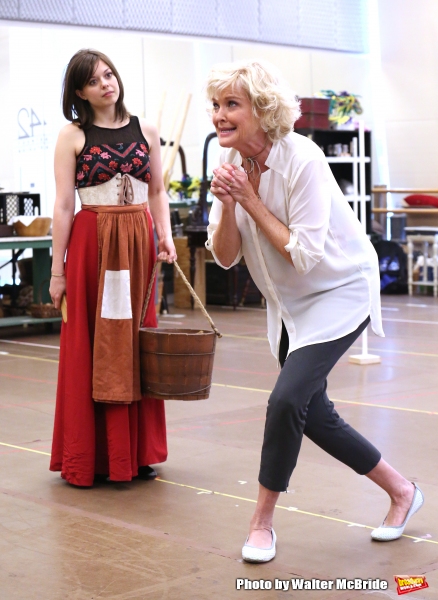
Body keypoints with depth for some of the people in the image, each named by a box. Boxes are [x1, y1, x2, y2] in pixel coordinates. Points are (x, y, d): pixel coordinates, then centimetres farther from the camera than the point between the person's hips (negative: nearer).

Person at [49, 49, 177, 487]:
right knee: (90, 348, 1)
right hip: (91, 242, -3)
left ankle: (137, 452, 17)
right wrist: (57, 271, -5)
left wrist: (165, 235, -3)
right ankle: (88, 458, 10)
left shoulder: (145, 131, 9)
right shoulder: (72, 136, 0)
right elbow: (63, 205, -2)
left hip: (139, 242, 3)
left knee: (136, 346, 6)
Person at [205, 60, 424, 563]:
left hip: (339, 291, -8)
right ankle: (401, 491, 30)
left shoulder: (301, 160, -25)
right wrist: (227, 205, -22)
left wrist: (252, 201, -24)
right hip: (291, 301, 8)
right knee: (312, 414, 10)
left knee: (287, 399, -20)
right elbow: (224, 257, -5)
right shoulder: (232, 164, -6)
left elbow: (304, 255, -26)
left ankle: (262, 520, -1)